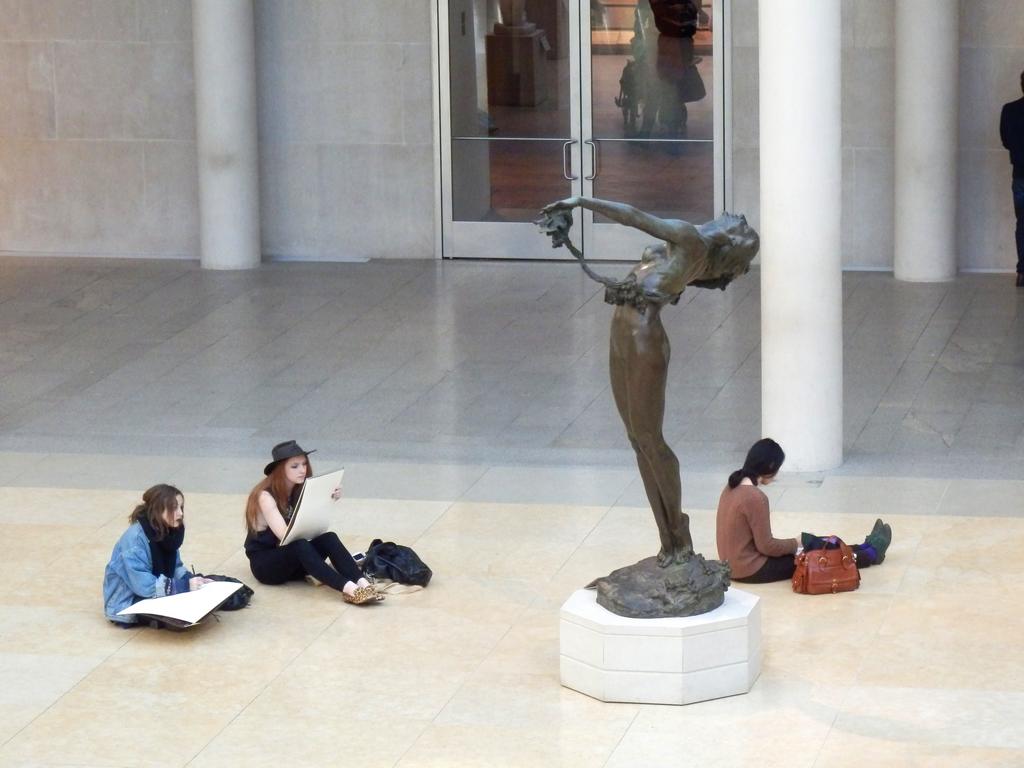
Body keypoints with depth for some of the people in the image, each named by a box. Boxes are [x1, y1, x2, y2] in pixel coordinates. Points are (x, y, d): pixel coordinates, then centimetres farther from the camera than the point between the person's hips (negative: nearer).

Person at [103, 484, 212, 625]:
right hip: (127, 604, -7)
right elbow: (143, 585, -31)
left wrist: (191, 580, -13)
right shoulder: (135, 538, -26)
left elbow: (175, 568, 8)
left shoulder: (170, 531, -2)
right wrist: (185, 586, -32)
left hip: (156, 596, 7)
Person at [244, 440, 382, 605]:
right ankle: (348, 588, -51)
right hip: (265, 564, -6)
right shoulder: (265, 496, -16)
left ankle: (362, 583, -43)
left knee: (329, 538, -23)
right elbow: (284, 534, -28)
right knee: (300, 545, -35)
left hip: (294, 564, 6)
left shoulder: (300, 490, 3)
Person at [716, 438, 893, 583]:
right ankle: (871, 555, 31)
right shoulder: (755, 497, -26)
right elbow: (766, 546, -21)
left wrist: (796, 542, 14)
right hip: (752, 569, -9)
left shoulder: (734, 487, 3)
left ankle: (863, 548, 38)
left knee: (808, 541, 22)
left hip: (735, 564, 9)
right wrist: (795, 545, -3)